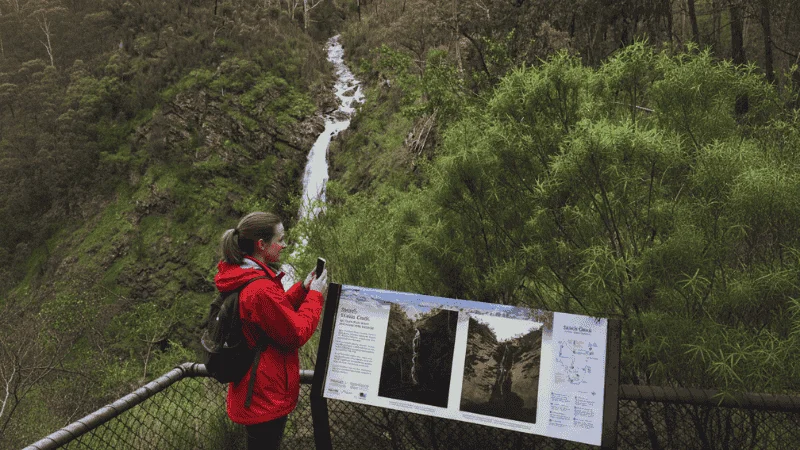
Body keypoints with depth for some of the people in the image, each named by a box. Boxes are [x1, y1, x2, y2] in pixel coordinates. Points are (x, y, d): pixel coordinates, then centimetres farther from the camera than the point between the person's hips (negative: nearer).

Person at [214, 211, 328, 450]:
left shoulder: (240, 278, 2)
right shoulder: (260, 289, -30)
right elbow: (297, 334, -21)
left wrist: (303, 288, 4)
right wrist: (315, 295, -11)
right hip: (266, 394, -10)